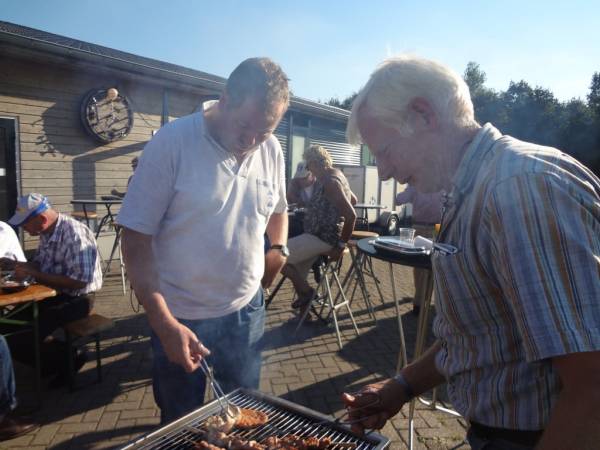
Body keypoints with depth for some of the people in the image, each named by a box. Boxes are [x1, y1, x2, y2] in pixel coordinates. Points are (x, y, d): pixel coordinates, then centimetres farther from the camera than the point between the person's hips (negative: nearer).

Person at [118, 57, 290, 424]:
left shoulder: (272, 149, -2)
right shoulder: (171, 143, -16)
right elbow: (136, 240, -15)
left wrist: (279, 248, 0)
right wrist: (164, 323, -20)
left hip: (247, 311, 4)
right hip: (180, 319, -3)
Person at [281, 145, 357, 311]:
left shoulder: (330, 182, -21)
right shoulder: (335, 174, 10)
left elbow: (351, 215, -27)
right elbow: (353, 199, 26)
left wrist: (341, 246, -20)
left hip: (322, 238, -11)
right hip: (321, 235, 11)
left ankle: (305, 290, 4)